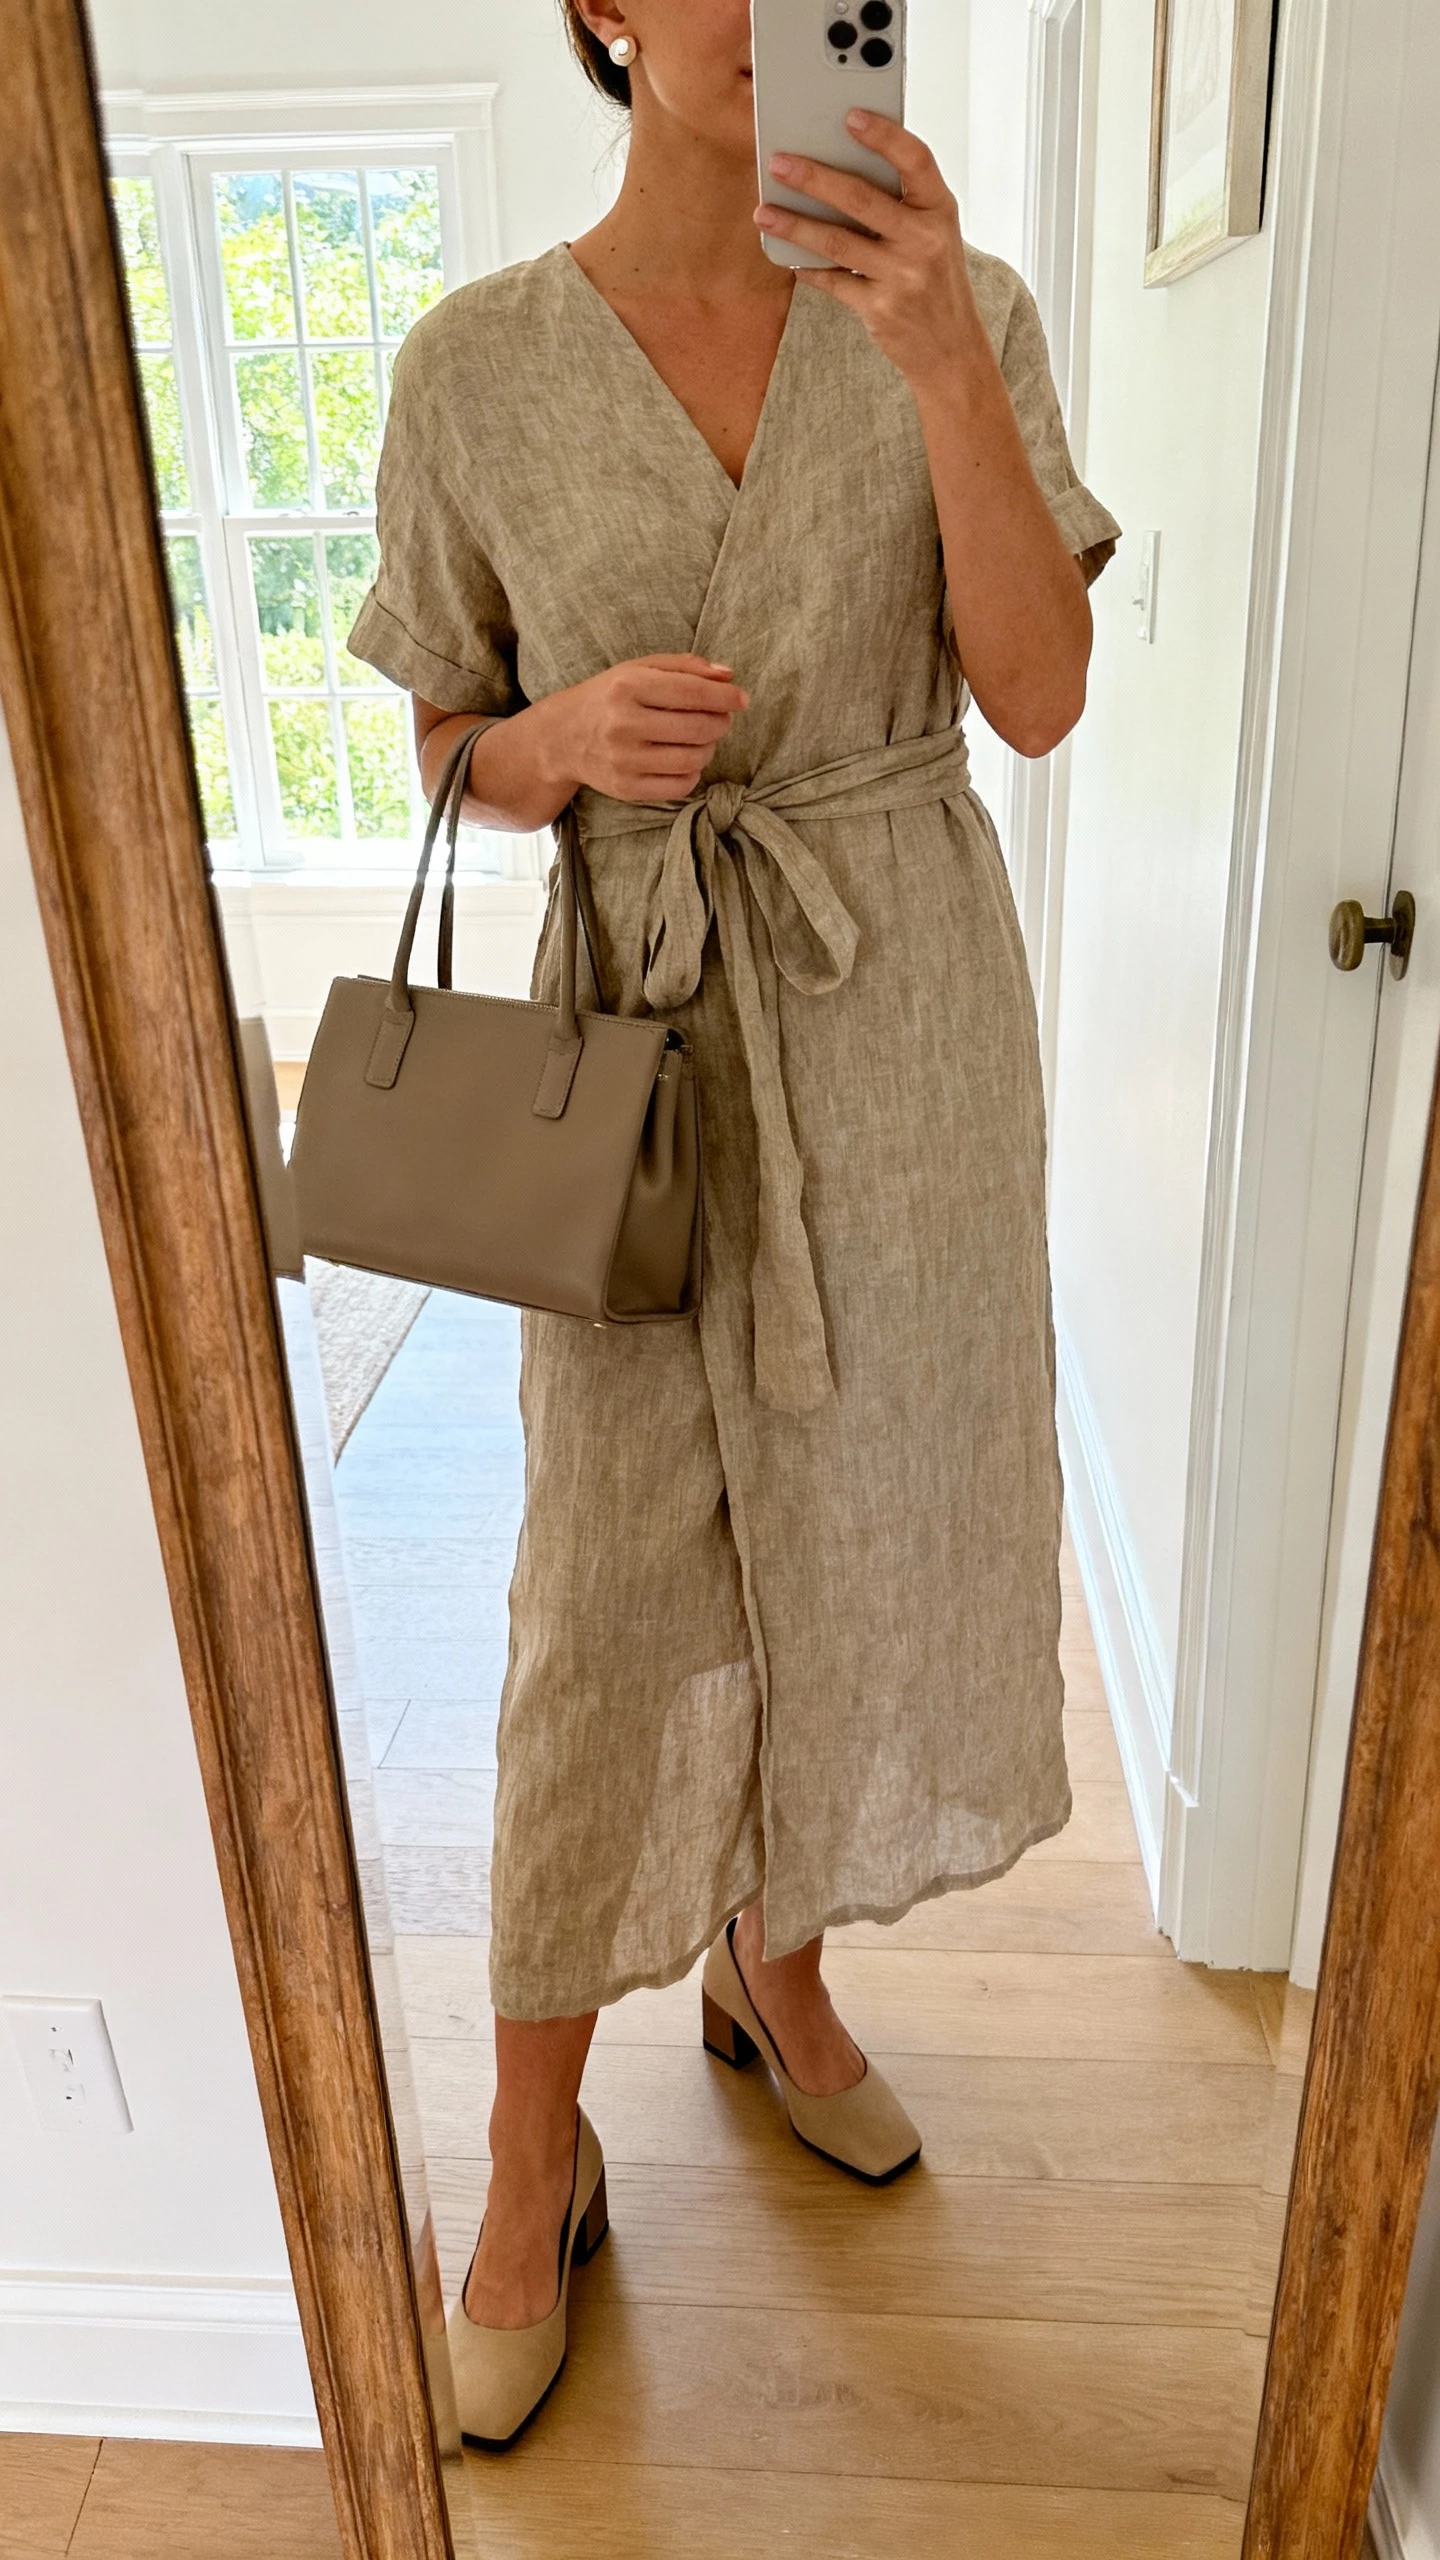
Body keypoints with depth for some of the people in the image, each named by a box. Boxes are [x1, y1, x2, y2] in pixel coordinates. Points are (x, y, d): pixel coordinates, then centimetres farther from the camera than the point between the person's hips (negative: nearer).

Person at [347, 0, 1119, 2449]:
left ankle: (774, 1961, 42)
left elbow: (1041, 698, -9)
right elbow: (453, 750, 5)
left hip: (909, 1009, 2)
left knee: (861, 1527, 13)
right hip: (644, 1023, -1)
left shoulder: (959, 309, 1)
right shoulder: (475, 363, -1)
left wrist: (941, 356, -20)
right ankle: (536, 2153, 25)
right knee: (615, 1596, 2)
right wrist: (573, 734, -18)